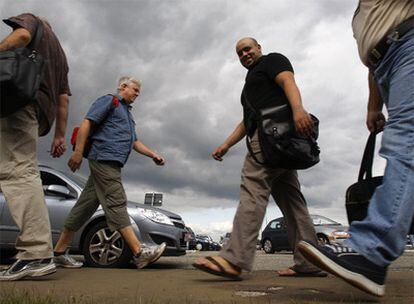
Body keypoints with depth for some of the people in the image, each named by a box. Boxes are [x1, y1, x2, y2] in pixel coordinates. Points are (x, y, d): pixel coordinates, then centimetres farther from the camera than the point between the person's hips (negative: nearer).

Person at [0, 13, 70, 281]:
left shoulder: (32, 20, 20)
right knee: (22, 171, 6)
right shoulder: (60, 54, 36)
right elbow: (63, 98, 26)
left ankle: (37, 254, -28)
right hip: (41, 111, 8)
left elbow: (22, 35, -7)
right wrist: (60, 135, 22)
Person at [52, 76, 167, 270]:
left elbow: (135, 142, 30)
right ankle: (139, 252, -17)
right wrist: (78, 151, -18)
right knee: (116, 204, -14)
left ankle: (60, 252, 11)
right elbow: (87, 123, -8)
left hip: (112, 164, 9)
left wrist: (153, 155, 17)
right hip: (104, 158, -9)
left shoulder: (127, 112, 31)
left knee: (86, 205, 7)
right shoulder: (109, 100, 3)